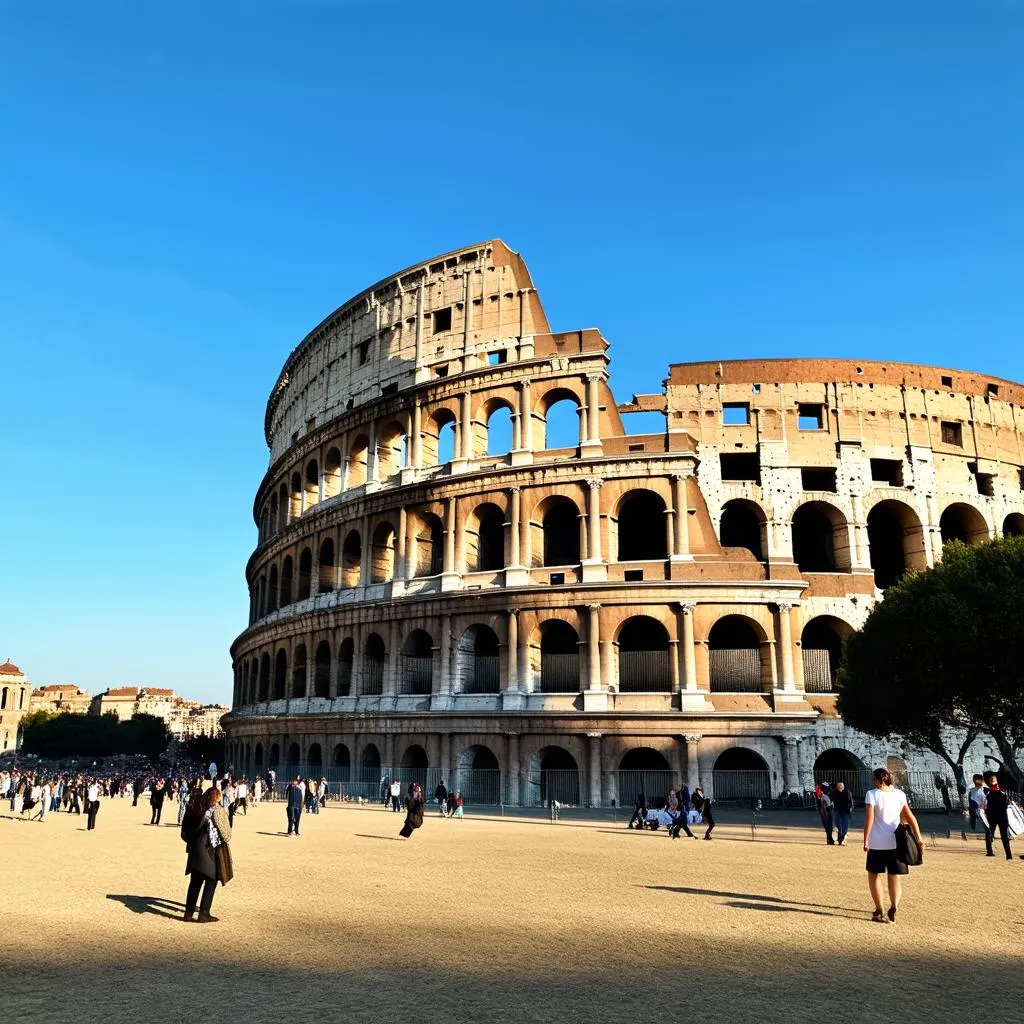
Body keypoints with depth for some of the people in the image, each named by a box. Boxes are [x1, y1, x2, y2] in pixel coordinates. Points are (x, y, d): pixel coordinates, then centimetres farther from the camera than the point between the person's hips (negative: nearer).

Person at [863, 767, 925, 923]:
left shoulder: (872, 794, -8)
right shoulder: (899, 794, 4)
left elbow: (869, 819, -13)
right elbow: (909, 817, 1)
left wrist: (866, 840, -9)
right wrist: (918, 837, 4)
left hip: (877, 843, -3)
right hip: (896, 841, 3)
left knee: (874, 874, 12)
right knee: (894, 877, 13)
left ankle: (879, 911, 6)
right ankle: (893, 907, -8)